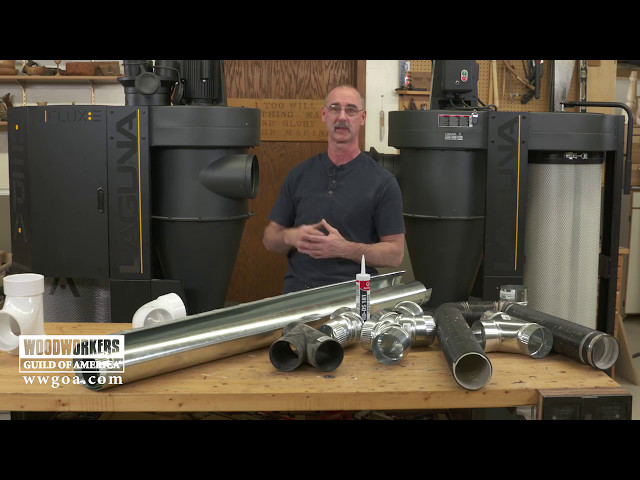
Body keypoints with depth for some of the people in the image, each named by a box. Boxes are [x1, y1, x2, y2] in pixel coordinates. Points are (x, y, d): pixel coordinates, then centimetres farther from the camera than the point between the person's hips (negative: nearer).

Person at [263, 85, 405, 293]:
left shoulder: (382, 181, 0)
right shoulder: (300, 174, 11)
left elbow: (395, 253, -1)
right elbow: (270, 238, 15)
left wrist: (344, 248, -14)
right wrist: (292, 237, -7)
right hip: (297, 289, 2)